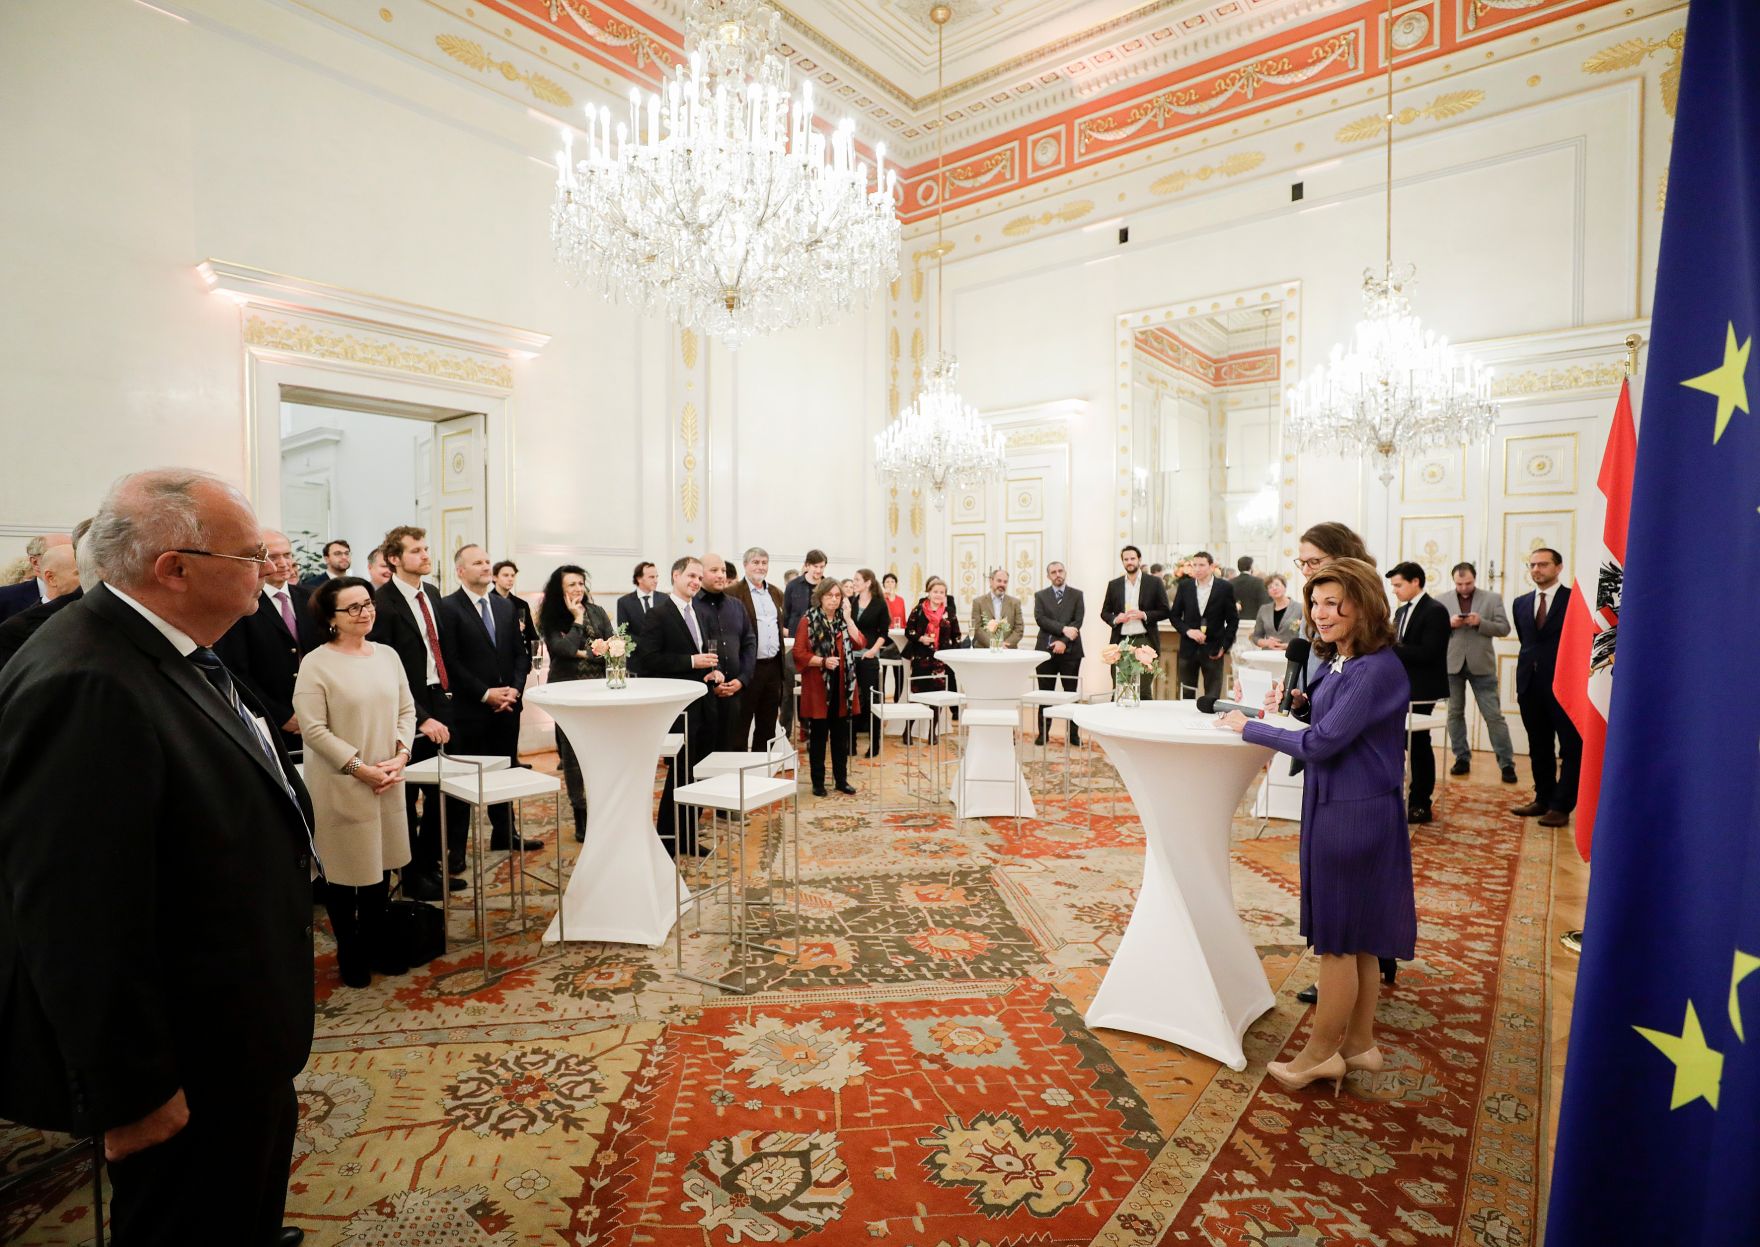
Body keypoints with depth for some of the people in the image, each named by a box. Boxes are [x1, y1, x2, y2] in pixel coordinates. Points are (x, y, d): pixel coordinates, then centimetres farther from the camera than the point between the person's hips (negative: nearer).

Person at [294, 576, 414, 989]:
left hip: (387, 781, 5)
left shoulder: (387, 655, 5)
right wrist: (359, 767, -18)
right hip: (340, 784, -5)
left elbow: (406, 710, 7)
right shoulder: (316, 664, -11)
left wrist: (400, 755, -7)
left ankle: (375, 942, 32)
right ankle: (349, 952, 26)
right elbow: (313, 729, -14)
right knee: (344, 868, 9)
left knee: (380, 863, 15)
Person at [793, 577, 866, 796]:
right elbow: (799, 653, -9)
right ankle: (818, 781, 13)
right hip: (818, 687, -4)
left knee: (841, 735, 10)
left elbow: (859, 643, -4)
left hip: (842, 687, 4)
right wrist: (823, 661, -21)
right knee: (818, 736, 3)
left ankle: (841, 779, 21)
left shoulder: (844, 620, 11)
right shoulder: (808, 621, -4)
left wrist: (848, 618, -6)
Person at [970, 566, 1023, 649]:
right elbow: (976, 628, -1)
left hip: (1008, 650, 1)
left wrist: (1006, 644, -9)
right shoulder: (978, 602, 6)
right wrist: (993, 644, -13)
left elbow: (1019, 629, 6)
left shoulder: (1015, 602, 11)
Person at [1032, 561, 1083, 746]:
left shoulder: (1076, 595, 7)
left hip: (1070, 650, 0)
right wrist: (1063, 629, -17)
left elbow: (1078, 621, -3)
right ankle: (1043, 733, 11)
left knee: (1071, 693, 3)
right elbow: (1040, 619, -6)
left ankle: (1073, 733, 10)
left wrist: (1064, 641, -14)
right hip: (1046, 649, 0)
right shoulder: (1040, 595, 8)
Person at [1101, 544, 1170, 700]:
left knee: (1144, 689, -2)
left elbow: (1164, 611, 4)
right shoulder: (1114, 585, 12)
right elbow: (1104, 613, 14)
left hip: (1145, 641, -2)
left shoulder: (1154, 582, 5)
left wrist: (1144, 615, -12)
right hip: (1121, 642, 2)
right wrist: (1115, 619, -7)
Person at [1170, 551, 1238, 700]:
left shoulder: (1225, 588, -1)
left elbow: (1233, 620, 3)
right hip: (1189, 648, 2)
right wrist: (1187, 630, -11)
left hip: (1213, 650, -2)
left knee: (1212, 698, 1)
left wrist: (1224, 646, -4)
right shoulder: (1184, 586, 4)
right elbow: (1175, 616, 7)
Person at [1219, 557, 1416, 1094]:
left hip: (1354, 813, -9)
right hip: (1334, 807, 9)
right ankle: (1359, 1043, 33)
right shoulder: (1341, 662, 9)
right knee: (1354, 938, 19)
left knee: (1338, 938, 4)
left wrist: (1250, 728, -12)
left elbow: (1323, 743, -21)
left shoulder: (1376, 669, -20)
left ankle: (1321, 1053, 20)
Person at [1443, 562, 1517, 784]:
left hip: (1481, 665, -1)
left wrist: (1480, 622, -18)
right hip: (1452, 664, 2)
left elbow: (1504, 628, -3)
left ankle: (1506, 763, 6)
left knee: (1494, 715, 0)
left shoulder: (1492, 599, 2)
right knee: (1455, 713, 8)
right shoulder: (1442, 601, 3)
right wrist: (1448, 623, -16)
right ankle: (1462, 758, 19)